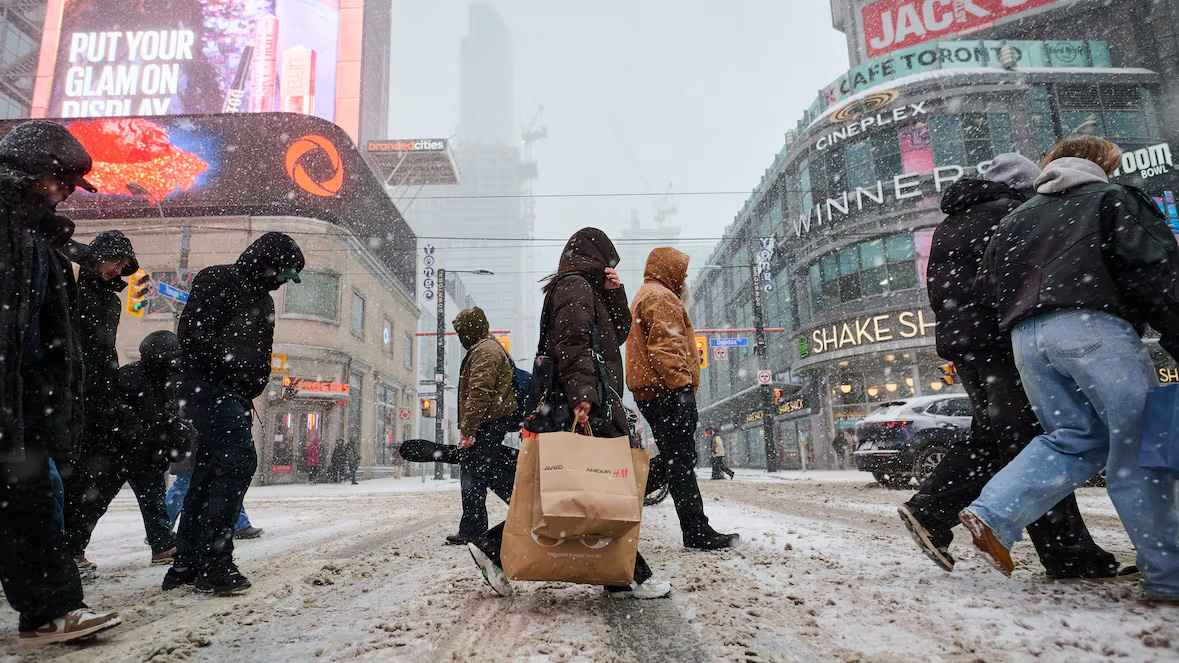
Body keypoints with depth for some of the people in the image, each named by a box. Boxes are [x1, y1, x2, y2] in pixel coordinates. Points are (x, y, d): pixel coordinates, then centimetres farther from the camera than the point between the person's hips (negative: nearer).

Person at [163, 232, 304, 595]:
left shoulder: (263, 300, 22)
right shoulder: (219, 280, -6)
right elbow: (194, 333, -16)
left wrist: (250, 391, 13)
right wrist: (230, 369, -16)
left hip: (234, 395, 10)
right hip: (207, 385, -9)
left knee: (210, 472, 10)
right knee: (240, 459, -18)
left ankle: (187, 564, 19)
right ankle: (213, 562, -14)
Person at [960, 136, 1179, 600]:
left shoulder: (1016, 220, 28)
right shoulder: (1114, 199, 14)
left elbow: (989, 287, 23)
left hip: (1025, 335, 6)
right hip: (1092, 323, -5)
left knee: (1075, 438, 11)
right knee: (1137, 445, 0)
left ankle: (992, 516, -5)